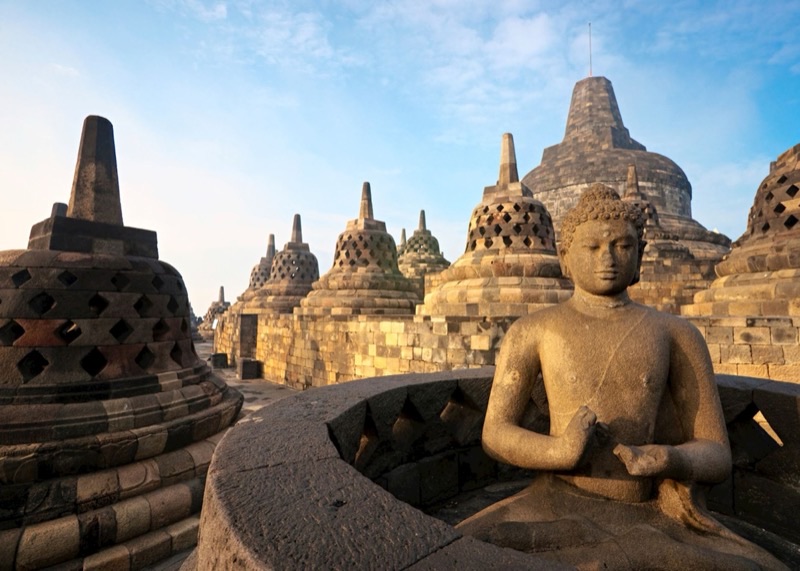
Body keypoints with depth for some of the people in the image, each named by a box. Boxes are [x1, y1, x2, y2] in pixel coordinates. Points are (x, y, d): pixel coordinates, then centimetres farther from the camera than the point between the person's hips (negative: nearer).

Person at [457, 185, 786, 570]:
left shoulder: (677, 334, 4)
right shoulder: (530, 331, -2)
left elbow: (716, 458, 3)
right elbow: (495, 435, -4)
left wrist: (671, 462, -22)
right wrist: (562, 452, -25)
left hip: (652, 522, 3)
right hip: (560, 512, -2)